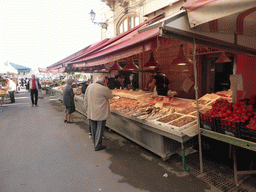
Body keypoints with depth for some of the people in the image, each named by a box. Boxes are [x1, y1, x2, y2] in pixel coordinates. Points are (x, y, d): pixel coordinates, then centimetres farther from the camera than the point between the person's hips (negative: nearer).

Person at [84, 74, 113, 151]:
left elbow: (86, 99, 8)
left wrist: (86, 109, 17)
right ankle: (98, 146, 15)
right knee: (100, 129, 6)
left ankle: (95, 143, 34)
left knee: (93, 129, 18)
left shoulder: (89, 86, 1)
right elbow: (110, 96, -2)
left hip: (91, 113, 6)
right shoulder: (104, 88, -19)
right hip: (101, 113, -6)